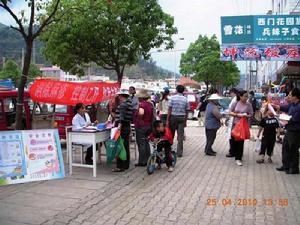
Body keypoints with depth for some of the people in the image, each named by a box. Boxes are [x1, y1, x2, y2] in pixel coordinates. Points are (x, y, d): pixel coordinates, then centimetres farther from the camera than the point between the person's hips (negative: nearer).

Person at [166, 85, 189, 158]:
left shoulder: (172, 98, -4)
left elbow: (169, 110, -7)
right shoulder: (185, 99, 2)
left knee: (171, 135, 12)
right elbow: (186, 112, 5)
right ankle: (179, 152, 5)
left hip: (173, 117, -1)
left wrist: (167, 120, -4)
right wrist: (185, 121, 13)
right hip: (182, 118, 1)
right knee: (180, 136, 4)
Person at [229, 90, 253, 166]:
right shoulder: (236, 103, 0)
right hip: (235, 124, 2)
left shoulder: (248, 105, -3)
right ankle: (234, 153, 32)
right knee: (233, 140, 9)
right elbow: (230, 112, 3)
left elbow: (251, 115, -1)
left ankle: (238, 158, 5)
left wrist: (246, 116, -21)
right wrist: (237, 115, -13)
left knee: (241, 142, -2)